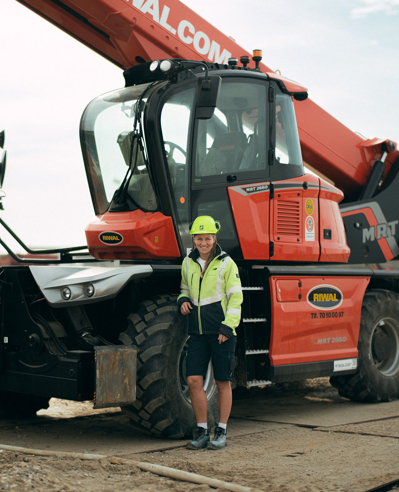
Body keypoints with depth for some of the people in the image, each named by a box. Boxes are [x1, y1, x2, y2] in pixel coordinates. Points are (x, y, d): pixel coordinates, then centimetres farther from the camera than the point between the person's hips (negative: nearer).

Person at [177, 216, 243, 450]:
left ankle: (221, 432, 15)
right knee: (194, 380, -3)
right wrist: (183, 300, 3)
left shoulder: (226, 263, -3)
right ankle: (202, 431, 10)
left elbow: (235, 297, -5)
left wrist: (228, 326, -14)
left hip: (222, 332, -4)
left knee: (223, 382, 4)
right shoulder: (188, 263, 10)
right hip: (198, 331, 4)